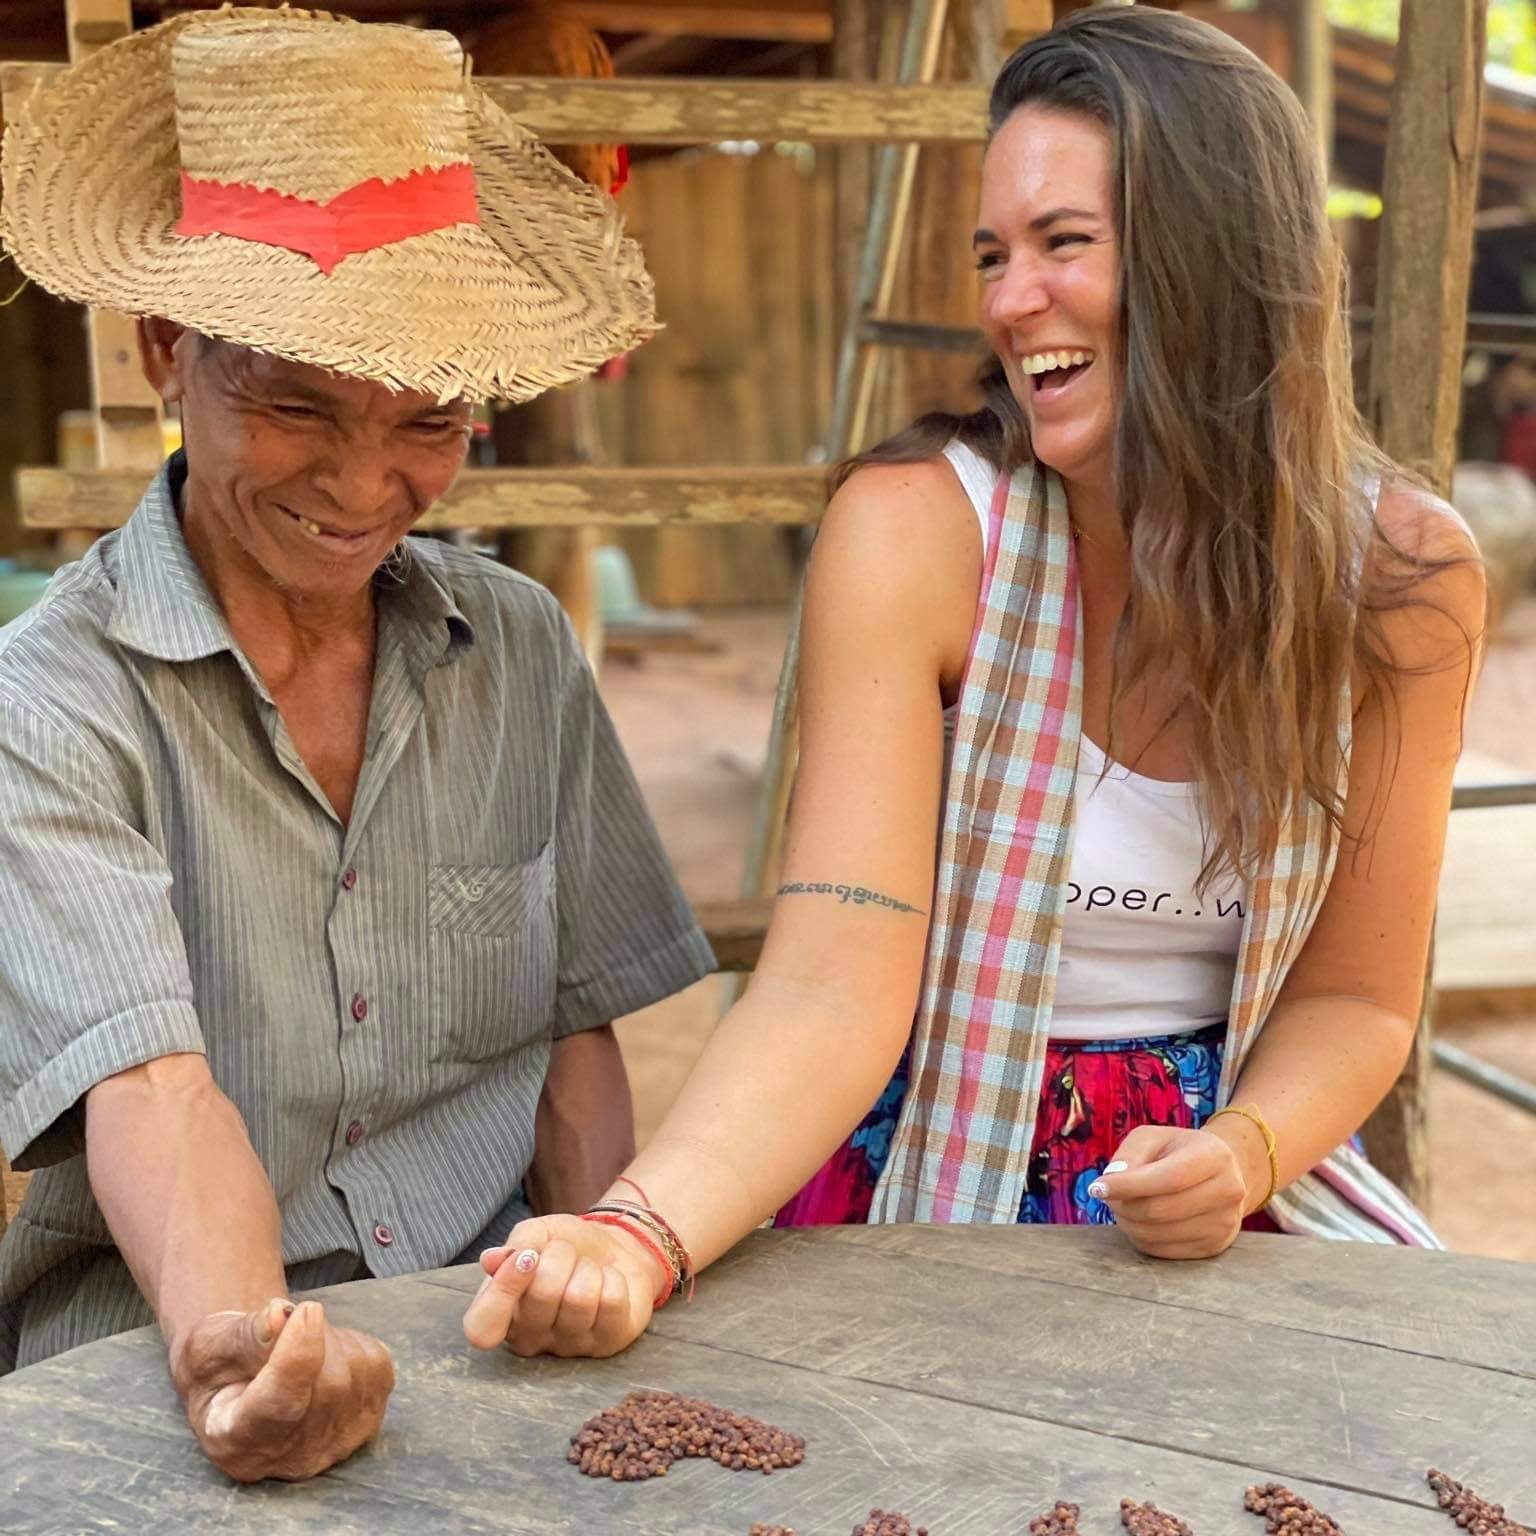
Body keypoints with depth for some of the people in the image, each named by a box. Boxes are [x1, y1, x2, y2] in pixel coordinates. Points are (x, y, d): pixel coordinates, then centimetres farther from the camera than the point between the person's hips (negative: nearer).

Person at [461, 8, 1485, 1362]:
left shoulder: (1404, 574, -6)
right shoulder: (914, 530, -15)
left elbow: (1352, 996, 3)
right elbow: (832, 990, -22)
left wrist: (1241, 1151, -17)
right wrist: (638, 1236, -38)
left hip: (1222, 1187, 3)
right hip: (929, 1183, -2)